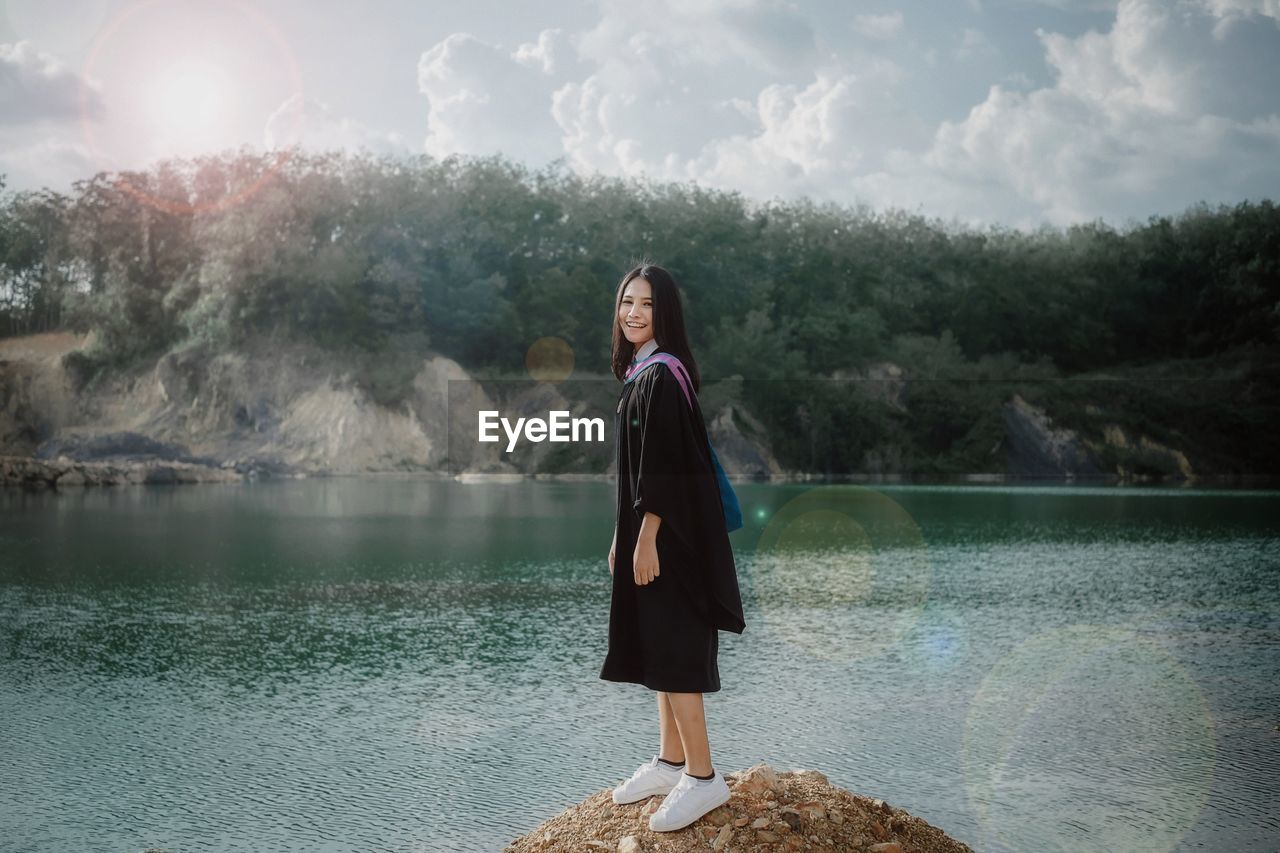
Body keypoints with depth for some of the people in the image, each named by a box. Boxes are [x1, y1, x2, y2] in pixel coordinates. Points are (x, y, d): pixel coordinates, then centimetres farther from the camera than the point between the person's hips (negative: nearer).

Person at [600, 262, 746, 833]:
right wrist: (622, 537, 18)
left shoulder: (661, 377, -16)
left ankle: (702, 776, 3)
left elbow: (665, 465, -20)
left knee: (672, 648, -5)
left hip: (667, 534, -9)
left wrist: (646, 539, -20)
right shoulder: (641, 373, 12)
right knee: (657, 645, 14)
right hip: (646, 530, 10)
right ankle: (670, 761, 24)